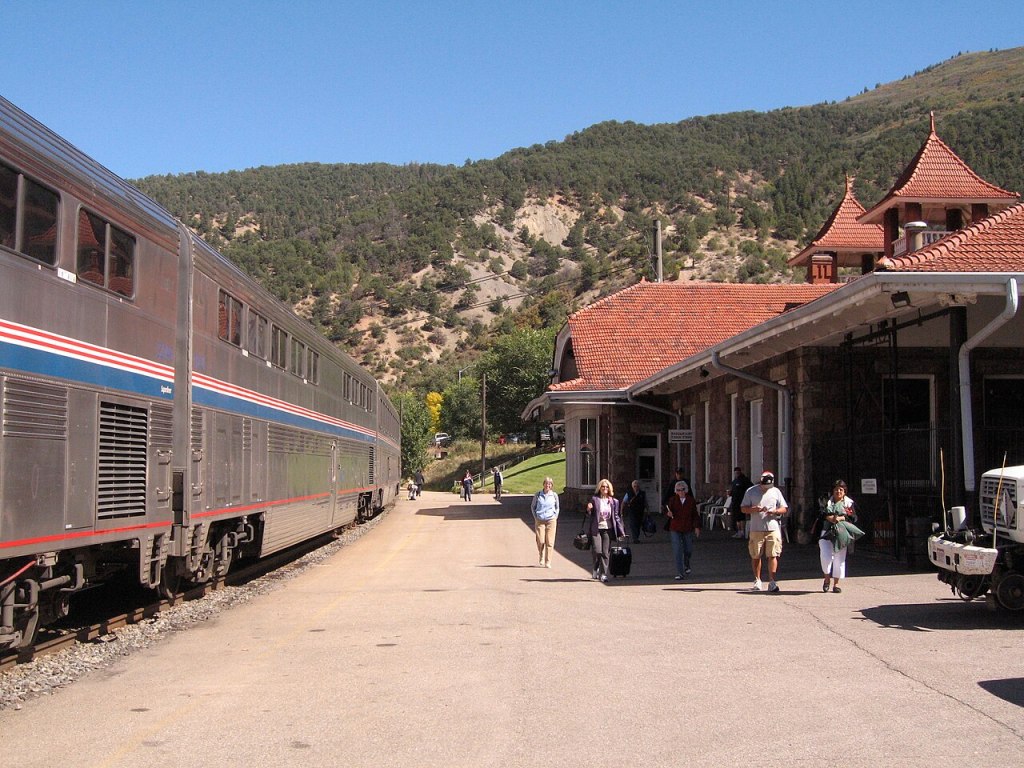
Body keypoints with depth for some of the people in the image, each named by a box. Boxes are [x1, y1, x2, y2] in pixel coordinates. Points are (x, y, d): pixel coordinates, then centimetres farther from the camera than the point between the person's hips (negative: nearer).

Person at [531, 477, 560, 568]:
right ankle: (541, 559, 18)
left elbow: (557, 508, 16)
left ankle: (547, 562, 5)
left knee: (549, 542, -3)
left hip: (551, 520, 0)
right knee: (540, 541, -6)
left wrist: (555, 518, 6)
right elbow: (532, 506, 12)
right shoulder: (538, 494, 1)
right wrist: (535, 517, 3)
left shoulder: (554, 495, 4)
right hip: (539, 521, 0)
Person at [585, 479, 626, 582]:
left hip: (608, 529, 2)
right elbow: (589, 517, 6)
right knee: (597, 551, -10)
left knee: (605, 553, -1)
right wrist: (589, 510, -16)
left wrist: (621, 531, 7)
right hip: (596, 529, -2)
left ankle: (603, 574, 6)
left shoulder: (614, 501, 8)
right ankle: (596, 569, 16)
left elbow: (617, 517, 11)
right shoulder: (594, 499, 3)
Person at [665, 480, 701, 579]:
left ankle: (686, 565, 42)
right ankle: (679, 573, -5)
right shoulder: (673, 500, 0)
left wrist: (697, 527, 1)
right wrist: (668, 513, -31)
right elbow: (667, 510, -7)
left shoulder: (691, 500, 3)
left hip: (688, 529, 2)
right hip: (675, 529, -2)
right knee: (677, 551, -8)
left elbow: (695, 515, 6)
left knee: (688, 550, 11)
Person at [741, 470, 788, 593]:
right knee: (756, 556, 5)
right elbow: (743, 508, 4)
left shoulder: (776, 491, 9)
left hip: (773, 528, 0)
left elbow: (785, 508, 11)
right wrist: (754, 509, -15)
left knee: (772, 555, -7)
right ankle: (757, 580, 19)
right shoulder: (751, 491, 4)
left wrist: (775, 511, -9)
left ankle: (771, 581, -6)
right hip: (756, 529, 0)